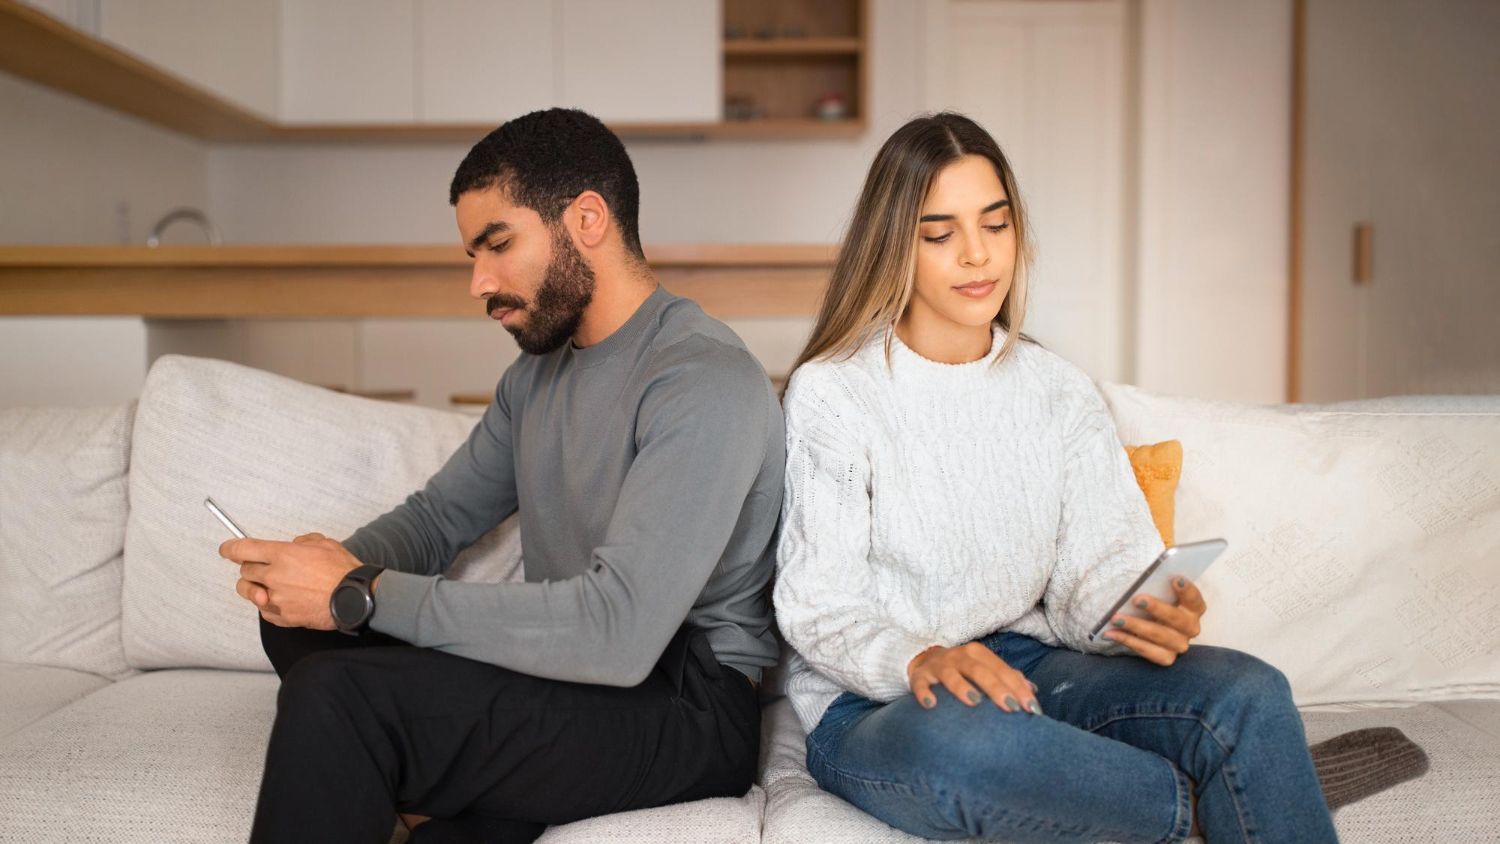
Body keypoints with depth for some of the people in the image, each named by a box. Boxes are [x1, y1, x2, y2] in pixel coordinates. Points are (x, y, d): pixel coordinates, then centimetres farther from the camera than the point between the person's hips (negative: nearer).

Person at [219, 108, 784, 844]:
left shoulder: (706, 383, -19)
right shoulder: (535, 374, 12)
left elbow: (618, 632, -28)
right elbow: (439, 513, 17)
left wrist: (361, 595, -23)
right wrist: (334, 566, -7)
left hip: (684, 708, -9)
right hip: (569, 671, 9)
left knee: (338, 695, -25)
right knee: (302, 626, -2)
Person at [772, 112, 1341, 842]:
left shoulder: (1059, 391, 9)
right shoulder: (829, 394, -6)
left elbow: (1097, 570, 1)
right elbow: (818, 604, -10)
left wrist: (1150, 618, -22)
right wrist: (919, 661, -31)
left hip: (1029, 668, 3)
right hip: (873, 704, -3)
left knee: (1249, 695, -26)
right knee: (960, 732, -39)